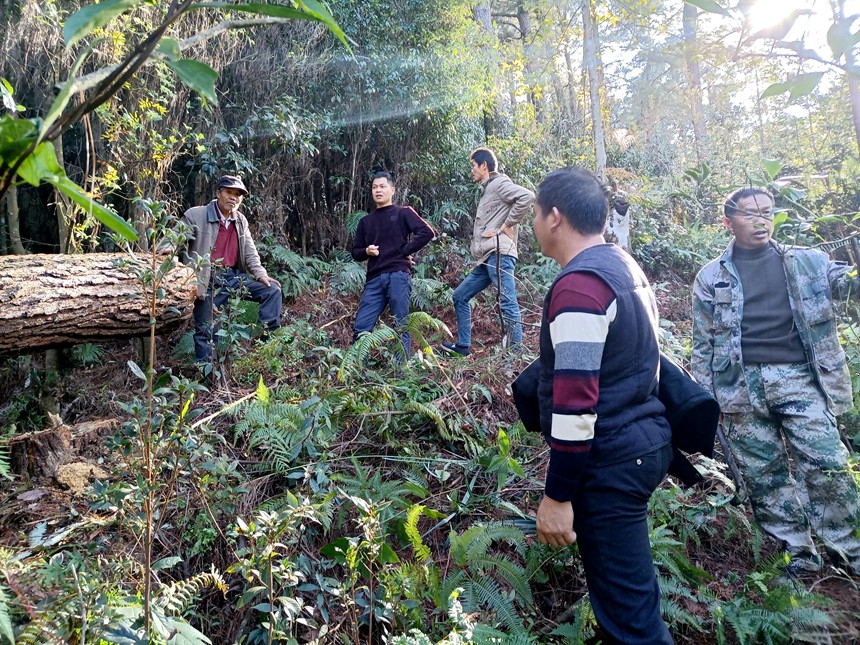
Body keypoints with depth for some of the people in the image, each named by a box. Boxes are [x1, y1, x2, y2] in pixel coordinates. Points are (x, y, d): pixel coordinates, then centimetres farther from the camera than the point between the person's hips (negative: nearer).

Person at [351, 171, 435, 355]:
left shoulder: (403, 213, 8)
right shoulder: (365, 221, 21)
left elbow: (427, 232, -5)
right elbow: (355, 252, 24)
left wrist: (405, 251, -6)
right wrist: (366, 251, 2)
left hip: (398, 276, -4)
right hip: (374, 279, 4)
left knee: (400, 326, -2)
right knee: (360, 328, -2)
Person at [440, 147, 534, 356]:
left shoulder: (499, 184, -2)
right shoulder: (487, 190, 26)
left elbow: (527, 197, -19)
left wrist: (507, 225, -13)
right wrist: (476, 249, 12)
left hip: (499, 255, -11)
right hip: (486, 259, 11)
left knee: (508, 304, -10)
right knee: (460, 295, 16)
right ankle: (463, 345, 21)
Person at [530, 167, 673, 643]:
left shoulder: (578, 286, -20)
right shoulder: (625, 266, 11)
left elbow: (575, 403, -25)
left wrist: (557, 496, -19)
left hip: (610, 460, -10)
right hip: (645, 439, 10)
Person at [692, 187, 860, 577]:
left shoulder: (806, 263, 10)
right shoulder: (711, 277, 7)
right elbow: (703, 343, 8)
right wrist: (705, 397, 4)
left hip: (797, 378, 0)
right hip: (742, 386, 0)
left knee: (827, 464, -5)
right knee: (763, 473, 6)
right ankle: (798, 551, 20)